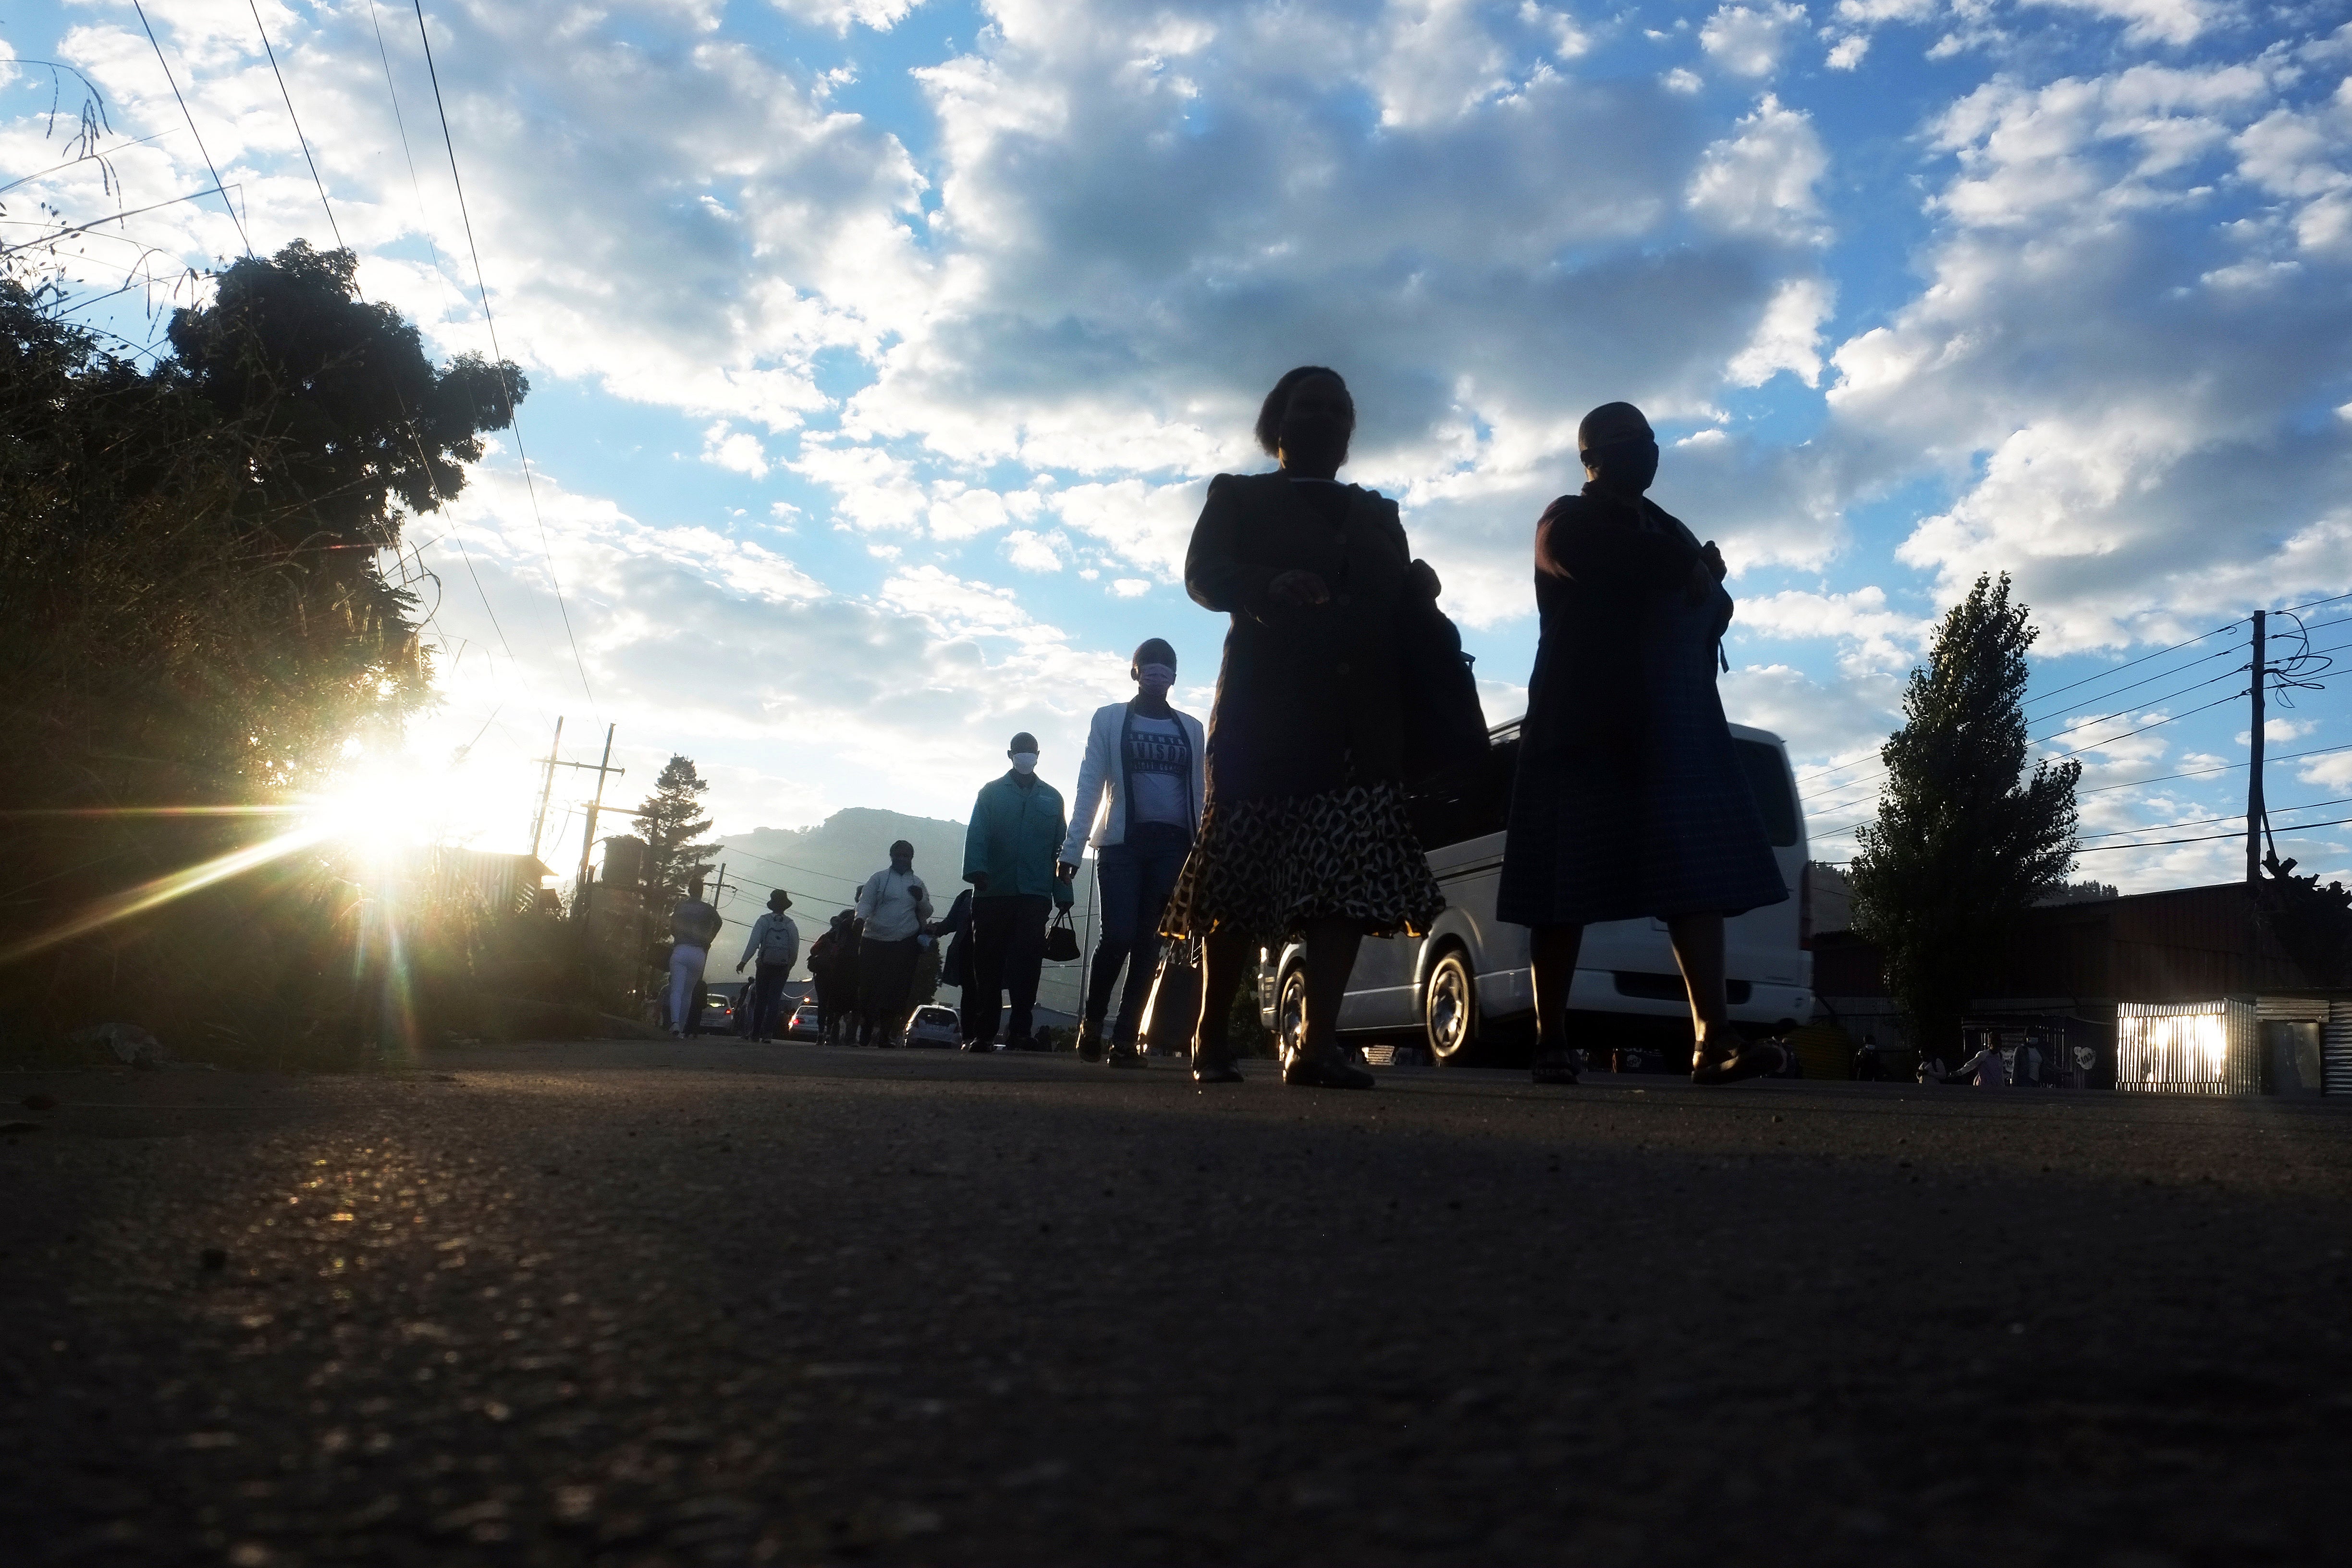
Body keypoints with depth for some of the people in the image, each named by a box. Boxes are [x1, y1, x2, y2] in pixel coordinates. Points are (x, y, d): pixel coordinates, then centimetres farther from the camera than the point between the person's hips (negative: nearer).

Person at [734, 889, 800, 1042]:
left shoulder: (764, 921, -1)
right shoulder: (791, 925, 4)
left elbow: (753, 943, -10)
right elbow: (795, 949, 1)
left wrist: (743, 961, -11)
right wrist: (789, 966, 12)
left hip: (765, 966, -1)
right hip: (783, 967, 1)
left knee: (760, 1000, 8)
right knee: (774, 1000, 0)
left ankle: (756, 1033, 9)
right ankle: (768, 1032, -11)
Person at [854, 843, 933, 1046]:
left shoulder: (918, 883, 17)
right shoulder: (879, 878, 9)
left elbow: (927, 913, 20)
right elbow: (865, 903, 1)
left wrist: (921, 899, -2)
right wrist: (860, 919, -20)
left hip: (905, 944, 2)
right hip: (875, 941, -2)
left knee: (897, 990, -4)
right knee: (869, 986, -6)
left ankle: (885, 1035, 1)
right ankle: (866, 1030, 8)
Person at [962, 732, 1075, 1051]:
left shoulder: (1052, 797, 15)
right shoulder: (992, 792, 11)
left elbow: (1059, 846, 11)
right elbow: (976, 835, -1)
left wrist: (1063, 893, 3)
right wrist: (977, 869, -20)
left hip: (1035, 893, 1)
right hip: (993, 891, -1)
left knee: (1028, 963, -7)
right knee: (988, 962, 1)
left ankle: (1021, 1030, -8)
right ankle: (982, 1032, 5)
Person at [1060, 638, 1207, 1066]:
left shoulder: (1192, 729, 14)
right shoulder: (1110, 719, 8)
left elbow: (1200, 794, 12)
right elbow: (1090, 786, 1)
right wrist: (1071, 848, -8)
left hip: (1173, 846, 2)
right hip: (1122, 842, -2)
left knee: (1148, 942, -1)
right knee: (1118, 937, -12)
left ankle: (1125, 1039, 3)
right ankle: (1091, 1022, 11)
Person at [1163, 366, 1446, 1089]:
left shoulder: (1379, 515, 26)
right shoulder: (1239, 497, 15)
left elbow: (1398, 608, 18)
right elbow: (1203, 575, -2)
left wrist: (1420, 587, -6)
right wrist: (1269, 589, -22)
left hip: (1361, 716, 3)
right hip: (1268, 706, -3)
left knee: (1351, 875, -10)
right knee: (1240, 880, -4)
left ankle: (1318, 1042, -13)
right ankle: (1211, 1037, 5)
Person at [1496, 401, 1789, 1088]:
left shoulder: (1671, 532, 24)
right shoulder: (1567, 521, 5)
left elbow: (1714, 612, 19)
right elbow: (1606, 567, -17)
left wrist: (1702, 577, -2)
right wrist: (1686, 569, -4)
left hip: (1674, 728, 6)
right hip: (1586, 725, -5)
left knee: (1699, 875, -8)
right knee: (1567, 884, -6)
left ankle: (1713, 1037, -13)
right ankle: (1552, 1040, 0)